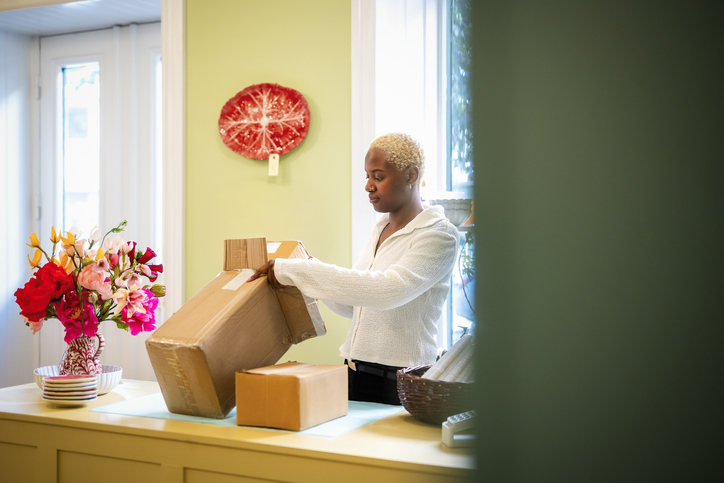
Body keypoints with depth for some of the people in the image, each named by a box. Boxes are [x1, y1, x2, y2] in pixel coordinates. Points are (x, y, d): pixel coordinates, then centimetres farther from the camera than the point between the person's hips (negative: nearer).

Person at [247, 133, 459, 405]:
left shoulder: (439, 235, -11)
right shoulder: (380, 231, 14)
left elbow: (390, 289, -28)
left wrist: (297, 271, -27)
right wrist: (308, 279, 2)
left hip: (399, 383, -7)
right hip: (356, 372, 7)